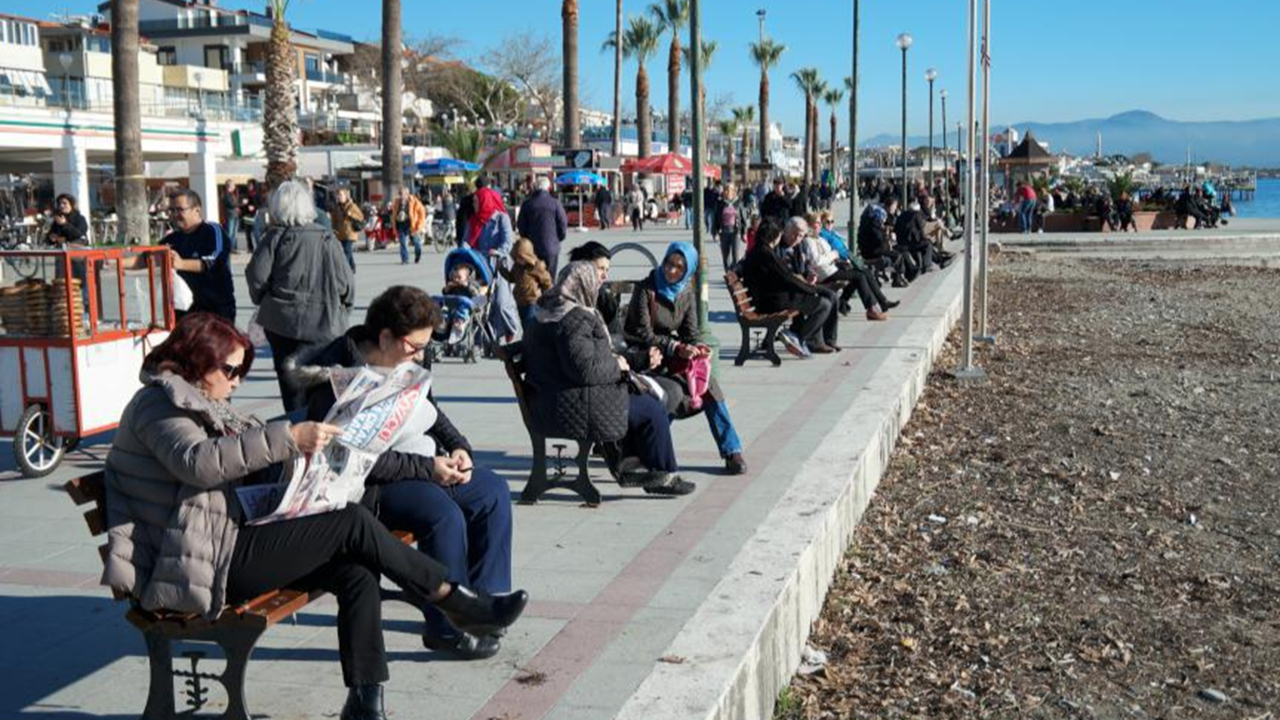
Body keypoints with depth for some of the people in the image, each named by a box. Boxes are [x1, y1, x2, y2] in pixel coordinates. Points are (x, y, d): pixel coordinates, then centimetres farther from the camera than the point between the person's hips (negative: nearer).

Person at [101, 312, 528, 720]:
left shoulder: (199, 405, 22)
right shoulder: (158, 402, -8)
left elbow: (247, 466, 21)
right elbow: (197, 462, -28)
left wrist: (297, 448, 2)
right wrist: (288, 438, -32)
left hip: (223, 548, 10)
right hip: (198, 568, -9)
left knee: (357, 574, -10)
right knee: (353, 523, -15)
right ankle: (458, 603, -3)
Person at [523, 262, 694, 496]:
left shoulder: (548, 313, 13)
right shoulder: (574, 319, -22)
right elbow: (584, 369, -27)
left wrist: (611, 363, 13)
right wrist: (616, 366, -10)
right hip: (574, 410, -11)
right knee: (652, 410, -1)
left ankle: (626, 464, 23)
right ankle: (663, 476, 13)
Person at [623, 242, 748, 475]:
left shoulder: (686, 294, 8)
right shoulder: (645, 290, -10)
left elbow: (691, 333, 5)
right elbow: (643, 334, -15)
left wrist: (698, 348, -19)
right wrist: (677, 348, -26)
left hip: (672, 359, 5)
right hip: (643, 358, -5)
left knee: (708, 384, -19)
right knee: (674, 391, -34)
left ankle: (731, 451, -16)